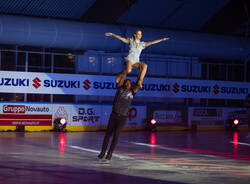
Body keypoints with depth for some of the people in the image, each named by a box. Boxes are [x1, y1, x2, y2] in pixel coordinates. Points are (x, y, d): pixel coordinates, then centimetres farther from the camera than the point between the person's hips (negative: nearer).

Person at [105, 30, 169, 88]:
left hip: (136, 62, 3)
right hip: (129, 60, -3)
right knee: (128, 70, -34)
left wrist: (162, 39, 2)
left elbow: (152, 42, 8)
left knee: (145, 65, -28)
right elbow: (121, 38, 6)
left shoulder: (142, 44, 13)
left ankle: (139, 81, -22)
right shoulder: (131, 41, 10)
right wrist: (112, 34, 0)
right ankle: (120, 75, 0)